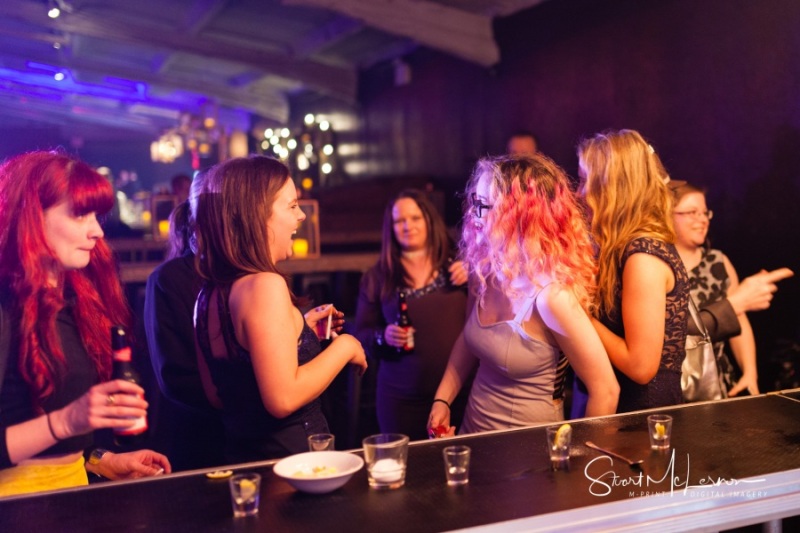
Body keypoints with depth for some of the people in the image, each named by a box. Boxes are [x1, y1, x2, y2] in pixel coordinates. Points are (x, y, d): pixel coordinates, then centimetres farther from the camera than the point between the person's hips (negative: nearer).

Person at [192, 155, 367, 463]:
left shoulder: (210, 293, 4)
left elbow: (216, 395, 13)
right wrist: (343, 347, -13)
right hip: (291, 458, -8)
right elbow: (283, 398, -27)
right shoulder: (265, 285, -21)